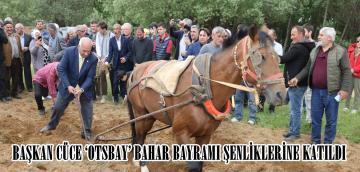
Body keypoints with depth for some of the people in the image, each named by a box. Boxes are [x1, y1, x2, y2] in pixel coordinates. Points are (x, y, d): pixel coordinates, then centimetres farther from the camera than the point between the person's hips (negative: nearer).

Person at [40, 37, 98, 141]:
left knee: (87, 109, 1)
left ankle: (86, 132, 17)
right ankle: (51, 125, 36)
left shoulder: (93, 59, -21)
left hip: (84, 87, 0)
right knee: (58, 107, 12)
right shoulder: (69, 52, -23)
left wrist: (81, 90, -33)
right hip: (68, 86, 0)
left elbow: (90, 77, -18)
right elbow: (61, 69, -20)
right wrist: (68, 86, -27)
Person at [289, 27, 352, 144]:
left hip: (331, 92, -5)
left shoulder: (340, 51, -7)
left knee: (331, 120, 6)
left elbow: (347, 72, -8)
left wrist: (345, 89, -14)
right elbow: (307, 68, 17)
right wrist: (297, 78, 4)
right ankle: (315, 142, 25)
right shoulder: (315, 51, 11)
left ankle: (328, 144, 16)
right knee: (315, 118, 11)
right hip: (316, 91, 5)